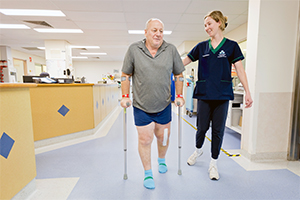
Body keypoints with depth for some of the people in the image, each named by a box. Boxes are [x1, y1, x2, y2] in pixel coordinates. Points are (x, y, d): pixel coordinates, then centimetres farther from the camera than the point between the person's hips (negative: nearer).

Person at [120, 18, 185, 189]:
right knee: (145, 139, 4)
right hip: (141, 107, -1)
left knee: (163, 136, 16)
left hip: (164, 106, 2)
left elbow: (179, 75, 6)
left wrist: (179, 96, 2)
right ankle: (148, 174, 27)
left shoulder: (171, 50, -1)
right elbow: (126, 75, 3)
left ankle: (162, 160, 48)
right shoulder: (134, 49, -4)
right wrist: (125, 96, -3)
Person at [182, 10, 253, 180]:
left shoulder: (231, 46, 4)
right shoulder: (201, 46, 9)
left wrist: (248, 92, -7)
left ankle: (214, 163, 22)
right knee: (202, 127, 5)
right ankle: (198, 150, 36)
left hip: (222, 95, -1)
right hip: (204, 94, 1)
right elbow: (184, 62, 10)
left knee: (218, 130, 4)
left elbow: (240, 69, -1)